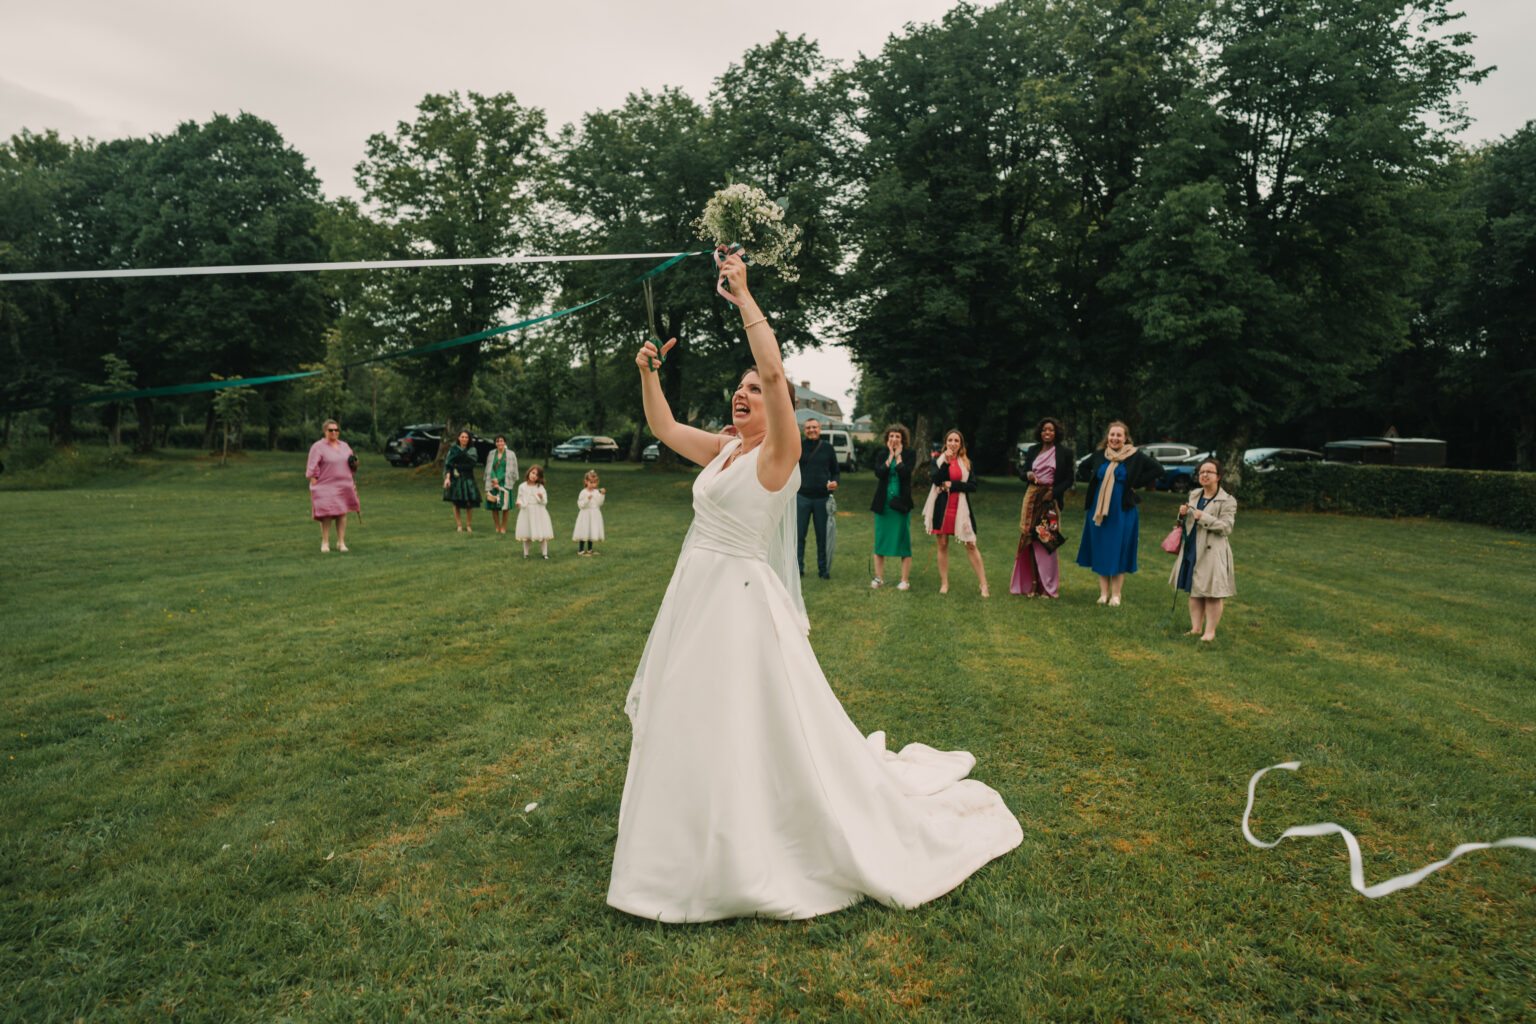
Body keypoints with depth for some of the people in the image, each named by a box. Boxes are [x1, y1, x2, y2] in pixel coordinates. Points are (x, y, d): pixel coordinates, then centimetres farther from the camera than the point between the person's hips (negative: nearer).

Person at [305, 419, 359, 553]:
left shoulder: (344, 446, 14)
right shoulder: (318, 447, -2)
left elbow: (351, 466, 23)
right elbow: (312, 469, -6)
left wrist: (354, 462, 3)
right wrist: (314, 486, -11)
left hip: (343, 485, 4)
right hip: (325, 486, -4)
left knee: (342, 513, 3)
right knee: (326, 513, -6)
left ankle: (341, 542, 9)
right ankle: (325, 543, 5)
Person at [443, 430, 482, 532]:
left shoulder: (472, 450, 7)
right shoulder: (453, 449, 4)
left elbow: (472, 464, -7)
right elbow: (448, 465, -4)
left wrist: (457, 466, -13)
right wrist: (447, 478, -16)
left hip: (468, 478, 0)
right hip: (455, 479, 0)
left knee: (469, 503, -7)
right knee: (456, 503, 1)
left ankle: (468, 525, 9)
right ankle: (459, 525, 11)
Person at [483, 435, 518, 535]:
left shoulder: (511, 454, 3)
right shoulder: (492, 454, 12)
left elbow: (511, 471, 0)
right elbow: (489, 469, 10)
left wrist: (499, 479, -7)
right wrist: (494, 479, -6)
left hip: (505, 483, -2)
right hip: (493, 484, 2)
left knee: (505, 506, -6)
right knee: (494, 506, 0)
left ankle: (503, 528, 4)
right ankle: (497, 528, 10)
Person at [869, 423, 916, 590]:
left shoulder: (909, 454, 1)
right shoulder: (882, 454, 7)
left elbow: (904, 473, -15)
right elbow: (879, 473, -10)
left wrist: (898, 455, -7)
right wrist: (891, 455, -7)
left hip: (901, 501, -2)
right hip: (883, 501, 3)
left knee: (903, 539, 0)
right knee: (880, 538, 6)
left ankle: (905, 580, 7)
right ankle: (879, 578, 15)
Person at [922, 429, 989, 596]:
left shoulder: (966, 462, 9)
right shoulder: (937, 460, 7)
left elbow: (973, 486, -1)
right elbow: (935, 479, -12)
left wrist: (952, 485, -10)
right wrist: (946, 461, -19)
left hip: (961, 507, 0)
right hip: (941, 507, 0)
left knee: (971, 545, -4)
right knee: (942, 545, 4)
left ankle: (983, 585, -2)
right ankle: (944, 583, 15)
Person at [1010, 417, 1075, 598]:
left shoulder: (1064, 452, 2)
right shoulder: (1033, 450, 12)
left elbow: (1068, 480, 2)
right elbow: (1022, 471, 14)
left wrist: (1053, 493, -12)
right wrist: (1028, 475, -10)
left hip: (1051, 500, -3)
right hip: (1032, 497, 3)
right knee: (1030, 538, -1)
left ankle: (1047, 585, 1)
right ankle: (1033, 582, 4)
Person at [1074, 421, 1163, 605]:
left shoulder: (1136, 456, -3)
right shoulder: (1099, 455, 7)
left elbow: (1157, 470, 0)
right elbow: (1082, 469, 23)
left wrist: (1136, 484, -5)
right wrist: (1094, 481, 6)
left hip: (1123, 512, -3)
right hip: (1099, 510, 3)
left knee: (1119, 552, 0)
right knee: (1100, 551, 5)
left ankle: (1115, 594, 8)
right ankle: (1103, 593, 14)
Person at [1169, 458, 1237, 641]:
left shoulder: (1227, 501, -7)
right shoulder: (1194, 495, 12)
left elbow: (1226, 528, -14)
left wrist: (1203, 517, -19)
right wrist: (1183, 514, 0)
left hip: (1213, 552, -6)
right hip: (1192, 550, 6)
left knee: (1212, 594, -3)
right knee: (1194, 591, 11)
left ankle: (1210, 631, 7)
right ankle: (1196, 628, 20)